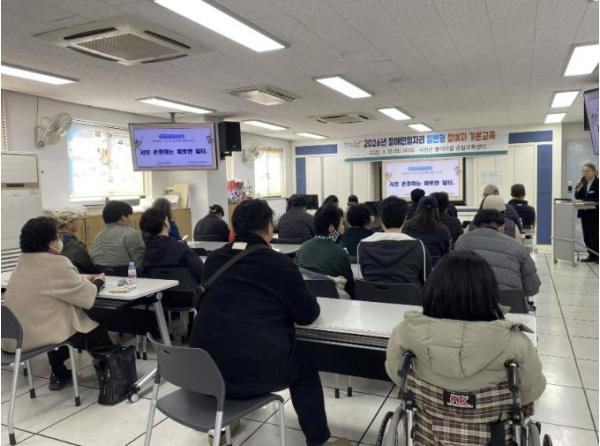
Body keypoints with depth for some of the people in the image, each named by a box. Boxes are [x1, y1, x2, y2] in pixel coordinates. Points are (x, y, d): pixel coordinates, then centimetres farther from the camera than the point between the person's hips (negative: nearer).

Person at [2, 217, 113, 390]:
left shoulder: (24, 261, 5)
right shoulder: (56, 264, -21)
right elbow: (87, 296, -14)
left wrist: (82, 279, 11)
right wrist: (99, 282, 5)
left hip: (15, 334, 8)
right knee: (95, 330, 12)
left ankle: (59, 374, 37)